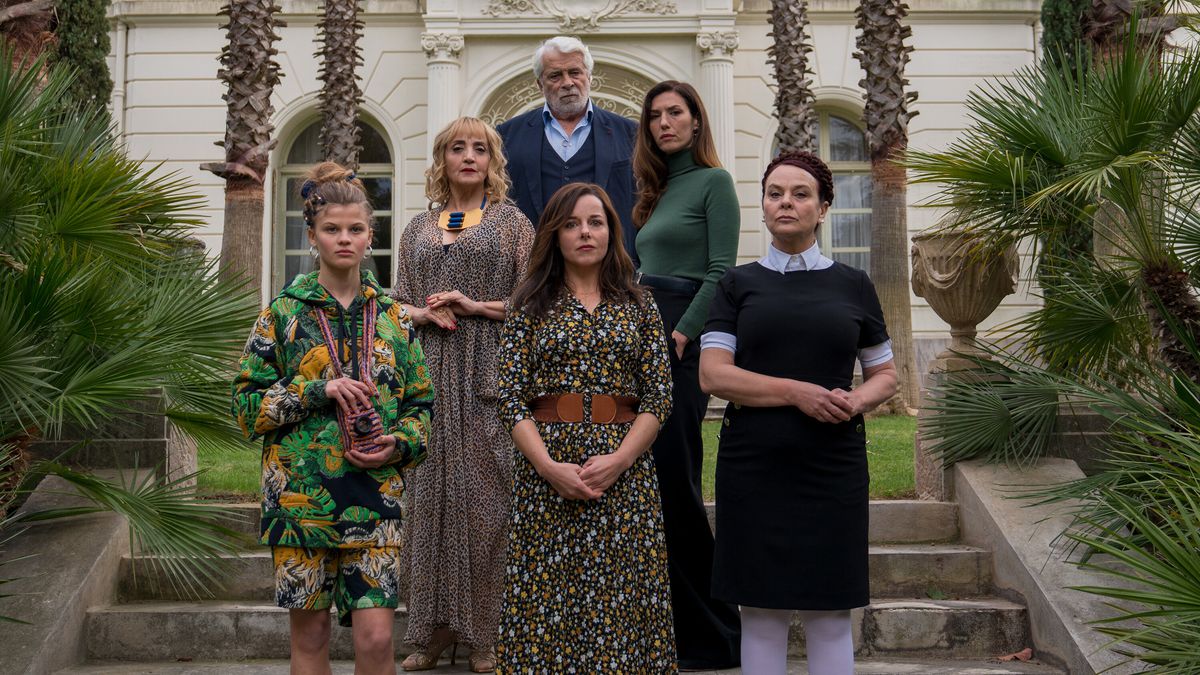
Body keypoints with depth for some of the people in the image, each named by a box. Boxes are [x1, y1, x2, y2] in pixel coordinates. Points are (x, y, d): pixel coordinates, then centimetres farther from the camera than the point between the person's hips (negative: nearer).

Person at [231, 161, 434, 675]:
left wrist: (399, 444, -7)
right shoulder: (284, 313, 2)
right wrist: (320, 392, -14)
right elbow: (247, 403, -1)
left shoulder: (393, 318, 8)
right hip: (300, 493, -1)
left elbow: (421, 404, 13)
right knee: (310, 632, 9)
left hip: (375, 495, 1)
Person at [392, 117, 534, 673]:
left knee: (486, 496, -4)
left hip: (489, 375, -3)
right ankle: (435, 626, 13)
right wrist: (425, 314, -4)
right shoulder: (418, 229, 16)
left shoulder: (511, 222, 6)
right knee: (431, 495, 3)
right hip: (430, 376, 3)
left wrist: (476, 305, -10)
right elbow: (399, 303, 16)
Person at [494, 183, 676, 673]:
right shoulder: (530, 306, 6)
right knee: (547, 604, 2)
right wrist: (550, 466, -14)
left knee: (621, 598, 2)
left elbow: (658, 396, 2)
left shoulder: (639, 308, 9)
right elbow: (510, 395, -1)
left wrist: (619, 459, -12)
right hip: (545, 470, 0)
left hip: (624, 471, 1)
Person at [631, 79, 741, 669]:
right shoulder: (657, 190, 20)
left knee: (673, 481, -7)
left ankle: (705, 635, 3)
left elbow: (720, 271, -11)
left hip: (680, 343, -8)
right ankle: (662, 619, 19)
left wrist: (680, 335, -18)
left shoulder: (713, 181, -3)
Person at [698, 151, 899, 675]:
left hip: (832, 468, 1)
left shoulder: (853, 285, 9)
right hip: (752, 468, 0)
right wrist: (796, 392, -15)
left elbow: (885, 375, 13)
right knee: (761, 615, 4)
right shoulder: (738, 284, 7)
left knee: (828, 615, 4)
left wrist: (856, 401, -9)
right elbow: (713, 375, -4)